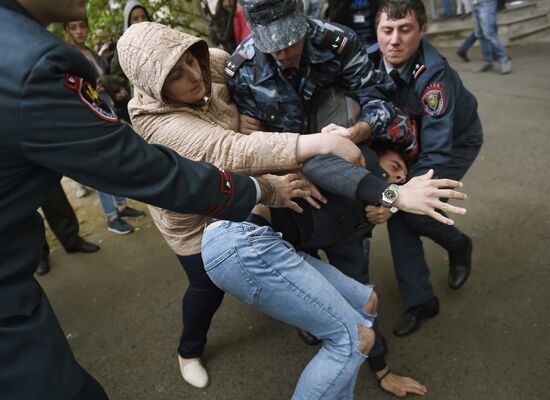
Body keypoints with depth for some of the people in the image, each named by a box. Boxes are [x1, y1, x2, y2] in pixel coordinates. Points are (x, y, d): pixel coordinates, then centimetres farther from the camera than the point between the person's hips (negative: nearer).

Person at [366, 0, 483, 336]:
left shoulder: (433, 73, -35)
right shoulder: (370, 60, -20)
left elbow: (437, 150, -38)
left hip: (456, 142, -5)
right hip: (411, 140, 5)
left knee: (413, 208, -19)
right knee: (397, 211, -7)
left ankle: (459, 245, 17)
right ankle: (420, 301, 8)